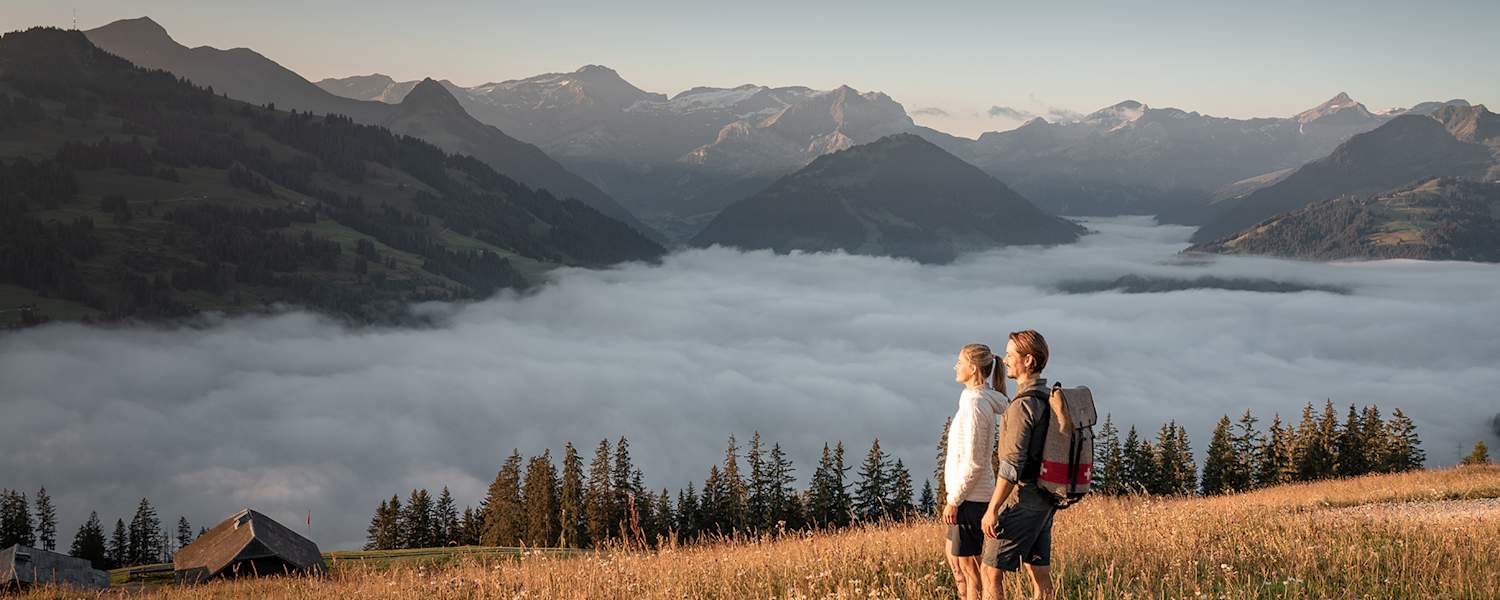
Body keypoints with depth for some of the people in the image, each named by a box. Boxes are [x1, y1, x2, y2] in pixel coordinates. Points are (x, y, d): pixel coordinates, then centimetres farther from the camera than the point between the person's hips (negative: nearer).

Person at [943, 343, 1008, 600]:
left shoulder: (975, 405, -19)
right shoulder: (981, 401, 11)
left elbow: (973, 462, -21)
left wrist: (953, 500, -16)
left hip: (970, 499, -10)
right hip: (971, 496, 10)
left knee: (969, 566, -1)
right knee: (954, 558, 21)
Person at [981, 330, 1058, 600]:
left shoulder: (1023, 405, -19)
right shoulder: (1049, 400, 11)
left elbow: (1012, 464, -22)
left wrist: (992, 510, -19)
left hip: (1022, 502, -9)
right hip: (1045, 501, 9)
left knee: (990, 573, -4)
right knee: (1039, 574, 10)